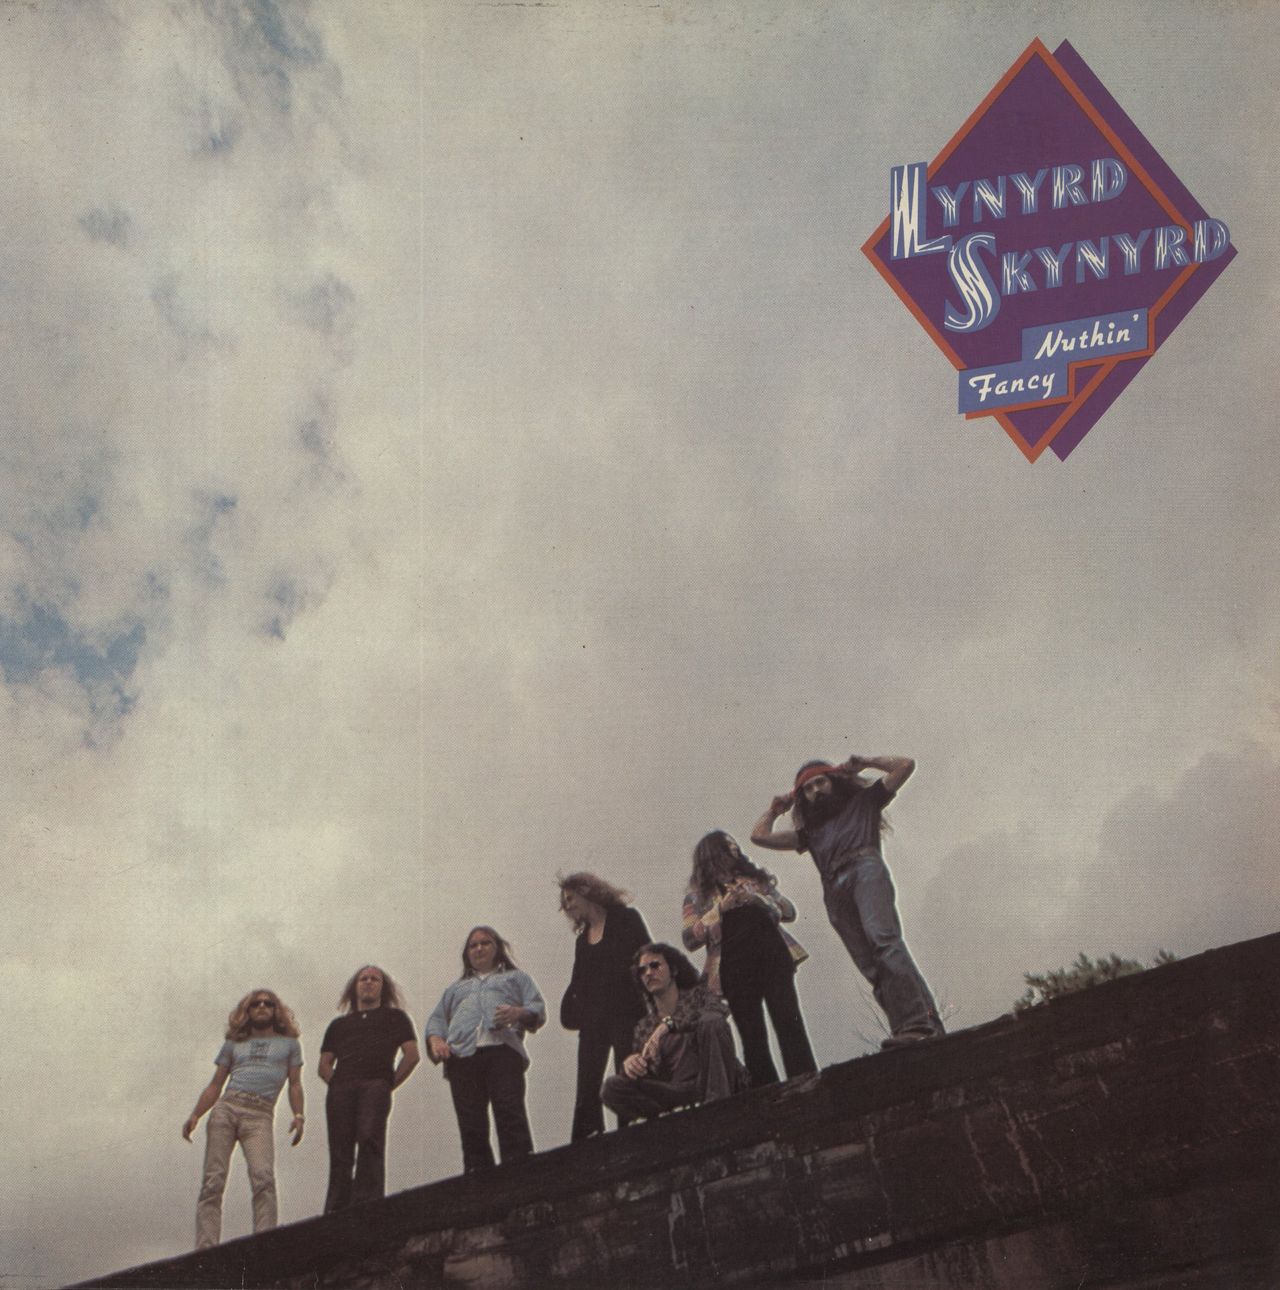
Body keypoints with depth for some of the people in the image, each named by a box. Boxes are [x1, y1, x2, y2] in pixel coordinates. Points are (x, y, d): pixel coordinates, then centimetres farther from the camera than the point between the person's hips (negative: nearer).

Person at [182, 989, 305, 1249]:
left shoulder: (289, 1044, 23)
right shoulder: (233, 1044, 25)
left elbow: (295, 1084, 15)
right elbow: (215, 1085, 20)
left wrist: (298, 1115, -3)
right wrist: (195, 1115, 5)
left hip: (260, 1116, -2)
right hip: (225, 1109, 2)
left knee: (263, 1178, -24)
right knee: (213, 1181, -10)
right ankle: (205, 1249, -14)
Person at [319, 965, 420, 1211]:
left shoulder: (395, 1017, 25)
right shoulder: (339, 1024, 34)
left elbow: (412, 1055, 12)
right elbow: (324, 1065, 26)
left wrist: (390, 1083, 1)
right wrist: (338, 1084, 6)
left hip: (375, 1084, -3)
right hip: (340, 1088, 3)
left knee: (369, 1139, -25)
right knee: (340, 1153, -7)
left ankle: (367, 1204, -34)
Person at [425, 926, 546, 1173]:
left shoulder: (516, 977, 31)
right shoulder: (456, 988, 40)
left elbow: (538, 1009, 16)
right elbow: (436, 1020, 28)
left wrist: (519, 1012, -8)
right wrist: (435, 1040, 4)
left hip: (503, 1049, -3)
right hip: (462, 1055, 3)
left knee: (511, 1115, -23)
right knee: (471, 1126, -13)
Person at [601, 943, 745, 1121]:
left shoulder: (697, 995, 14)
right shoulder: (644, 1027, 22)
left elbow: (717, 1010, -11)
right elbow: (647, 1073, 14)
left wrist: (668, 1023, -21)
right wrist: (630, 1062, -10)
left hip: (714, 1079, -2)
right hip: (679, 1091, 2)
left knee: (711, 1023, -27)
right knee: (612, 1087, -19)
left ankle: (719, 1101, -31)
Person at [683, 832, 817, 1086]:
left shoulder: (756, 876, 24)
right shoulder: (696, 895, 16)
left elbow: (790, 912, 14)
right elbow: (689, 939, 3)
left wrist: (759, 899, -3)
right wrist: (720, 908, -7)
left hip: (771, 952, 1)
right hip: (733, 965, -1)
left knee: (789, 1023, -12)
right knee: (753, 1037, -5)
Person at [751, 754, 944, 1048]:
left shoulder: (863, 801, 27)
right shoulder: (811, 831, 35)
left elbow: (905, 765, 23)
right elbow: (759, 836, 34)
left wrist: (862, 763, 27)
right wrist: (776, 808, 41)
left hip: (865, 870, -4)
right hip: (835, 892, 4)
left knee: (883, 937, -29)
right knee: (873, 968, -12)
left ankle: (921, 1022, -41)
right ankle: (906, 1028, -25)